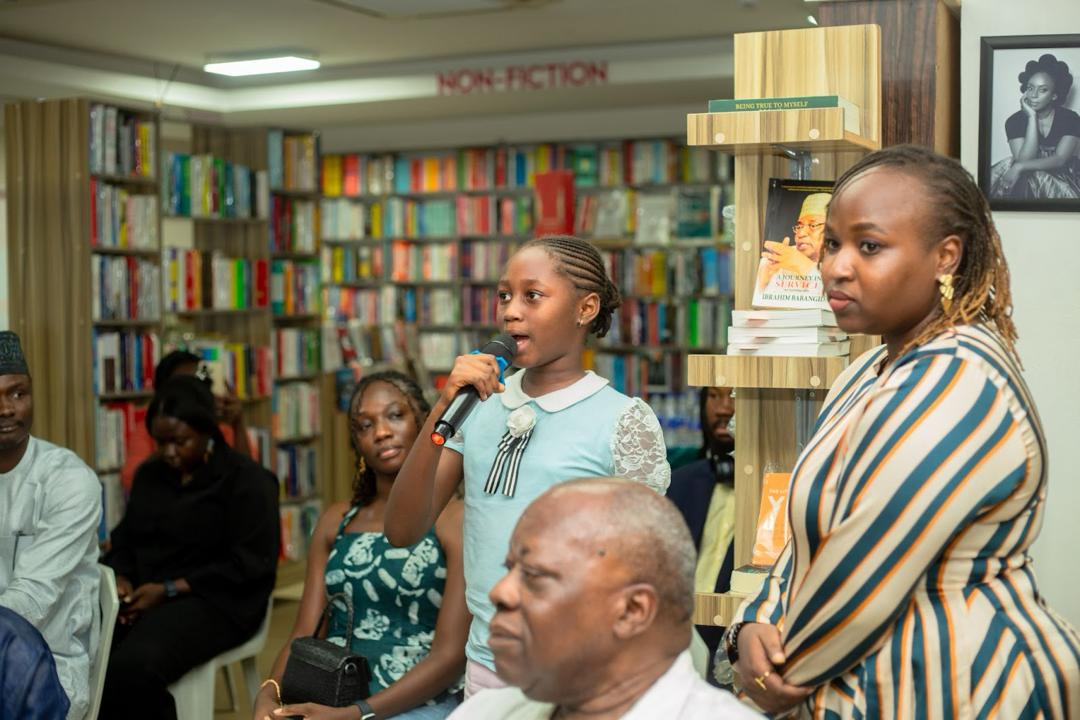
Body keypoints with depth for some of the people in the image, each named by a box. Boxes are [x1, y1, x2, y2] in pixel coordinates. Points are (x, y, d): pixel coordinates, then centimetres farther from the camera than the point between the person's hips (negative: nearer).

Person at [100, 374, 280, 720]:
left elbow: (250, 564, -10)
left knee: (133, 666, -34)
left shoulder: (248, 480, -3)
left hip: (213, 603, -6)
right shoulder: (149, 474, 18)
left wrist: (169, 589, -15)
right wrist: (122, 578, -2)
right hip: (143, 597, 6)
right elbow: (124, 539, 22)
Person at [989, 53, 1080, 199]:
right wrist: (1032, 117, -20)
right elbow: (1026, 159, -19)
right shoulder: (1015, 121, -6)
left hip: (1063, 181, -1)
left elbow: (1060, 160, -19)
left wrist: (1020, 167, -30)